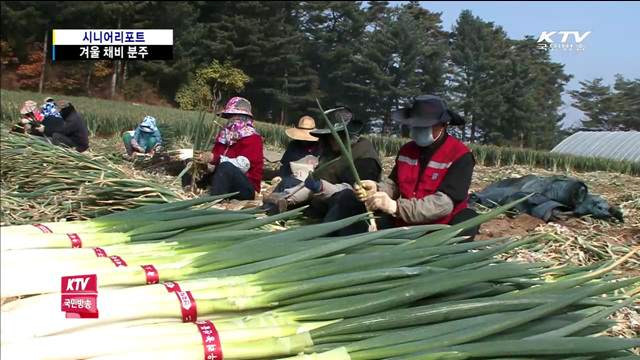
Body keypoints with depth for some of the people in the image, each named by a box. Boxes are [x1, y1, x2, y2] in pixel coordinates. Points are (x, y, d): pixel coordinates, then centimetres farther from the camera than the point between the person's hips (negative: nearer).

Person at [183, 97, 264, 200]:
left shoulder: (252, 138, -11)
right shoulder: (225, 134, 10)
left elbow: (242, 165, -26)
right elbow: (215, 161, 5)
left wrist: (214, 158, -32)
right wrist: (204, 161, -18)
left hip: (247, 188, -8)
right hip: (225, 182, 8)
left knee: (226, 167, -37)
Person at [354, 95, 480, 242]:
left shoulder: (460, 156, -14)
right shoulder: (407, 150, 5)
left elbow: (444, 203, -24)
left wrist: (396, 207, -34)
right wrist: (376, 189, -19)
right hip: (404, 224, 5)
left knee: (467, 219, -34)